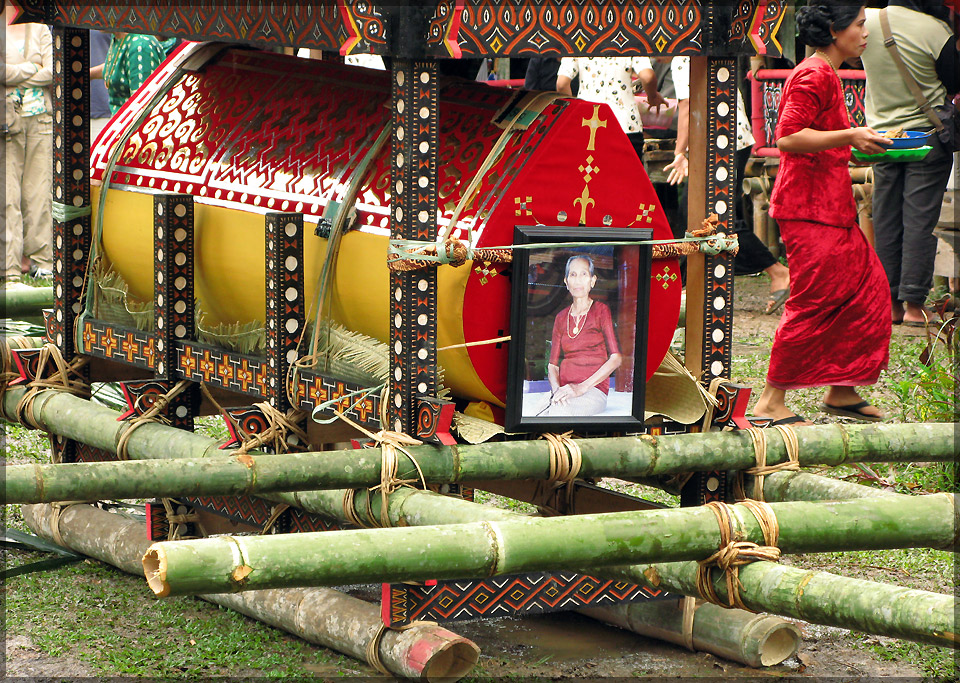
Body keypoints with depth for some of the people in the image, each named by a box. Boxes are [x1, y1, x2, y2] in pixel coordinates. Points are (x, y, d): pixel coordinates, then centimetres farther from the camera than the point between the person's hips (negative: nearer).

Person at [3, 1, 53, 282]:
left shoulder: (39, 31, 12)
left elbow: (53, 72, 0)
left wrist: (16, 76, -6)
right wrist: (32, 69, -6)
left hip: (40, 118, 2)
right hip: (7, 120, -2)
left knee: (39, 191, 1)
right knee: (7, 193, -6)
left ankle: (43, 262, 6)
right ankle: (10, 267, -5)